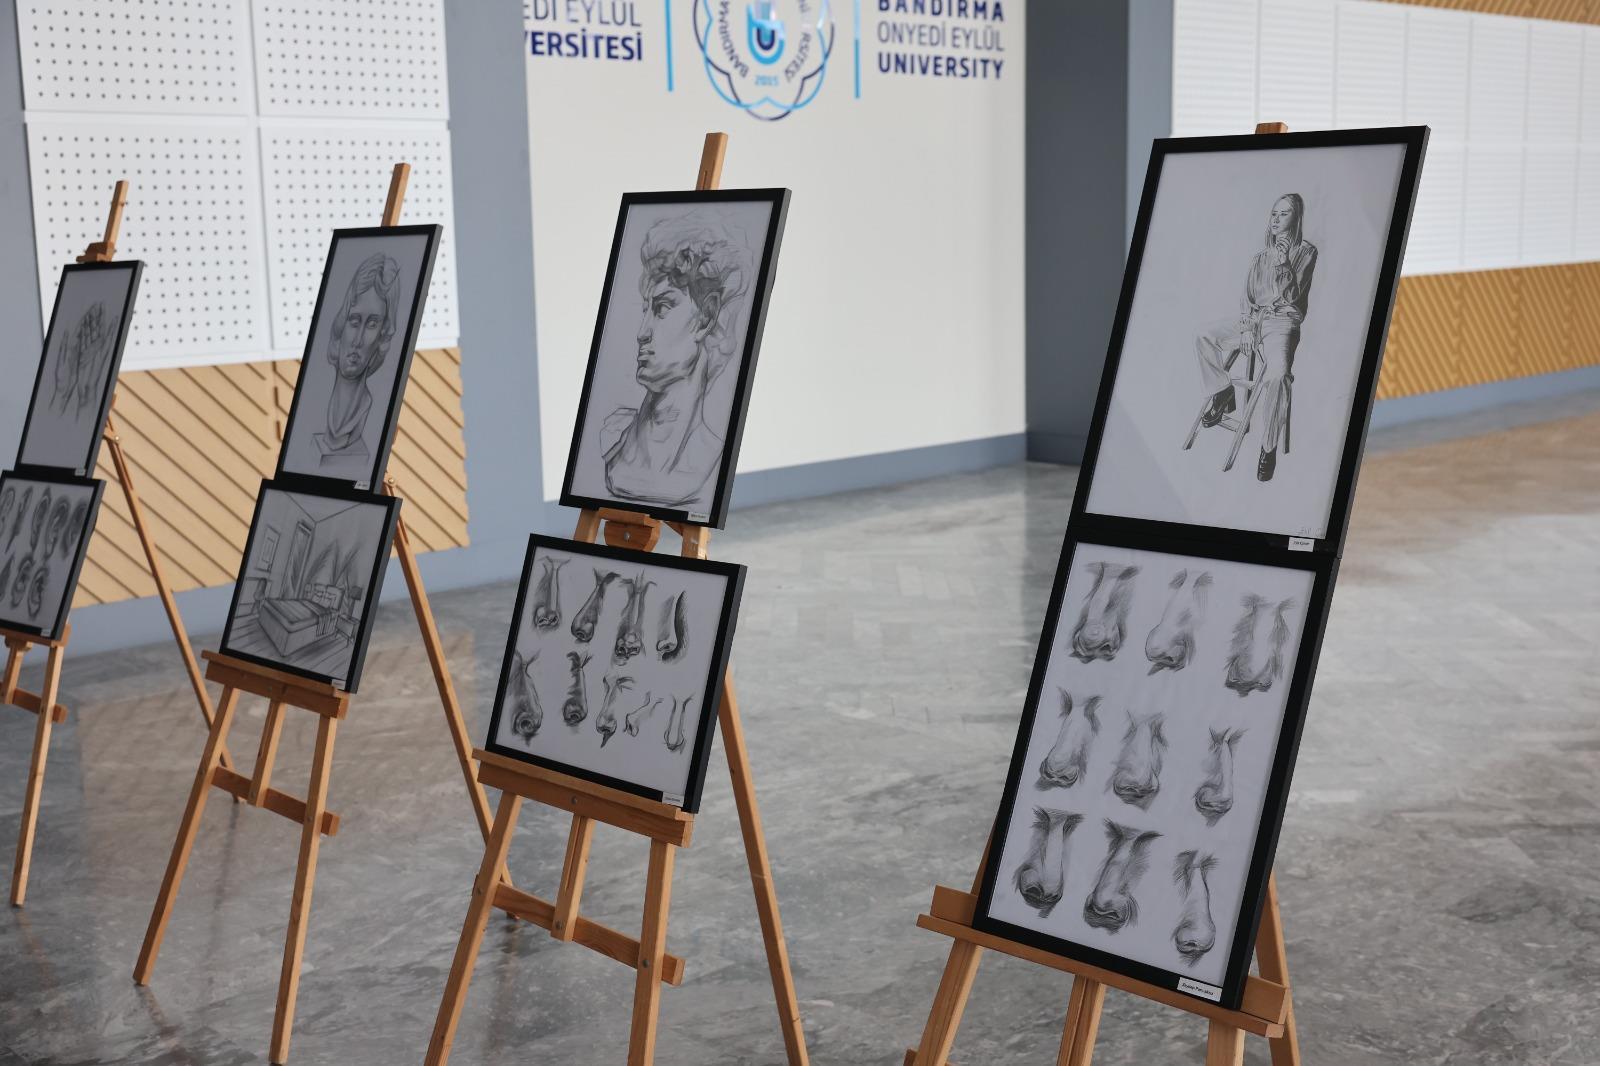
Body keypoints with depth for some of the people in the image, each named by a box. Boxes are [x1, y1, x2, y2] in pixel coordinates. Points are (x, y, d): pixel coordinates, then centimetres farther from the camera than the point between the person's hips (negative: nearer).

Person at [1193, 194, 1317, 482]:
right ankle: (1223, 394, 7)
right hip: (1253, 318, 6)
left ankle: (1269, 448, -27)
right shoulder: (1261, 256, 16)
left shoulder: (1306, 251, 0)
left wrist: (1283, 265, -20)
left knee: (1277, 372, -33)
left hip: (1283, 321, -6)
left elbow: (1290, 296, -7)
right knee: (1205, 337, -9)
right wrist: (1246, 328, -4)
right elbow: (1248, 296, 11)